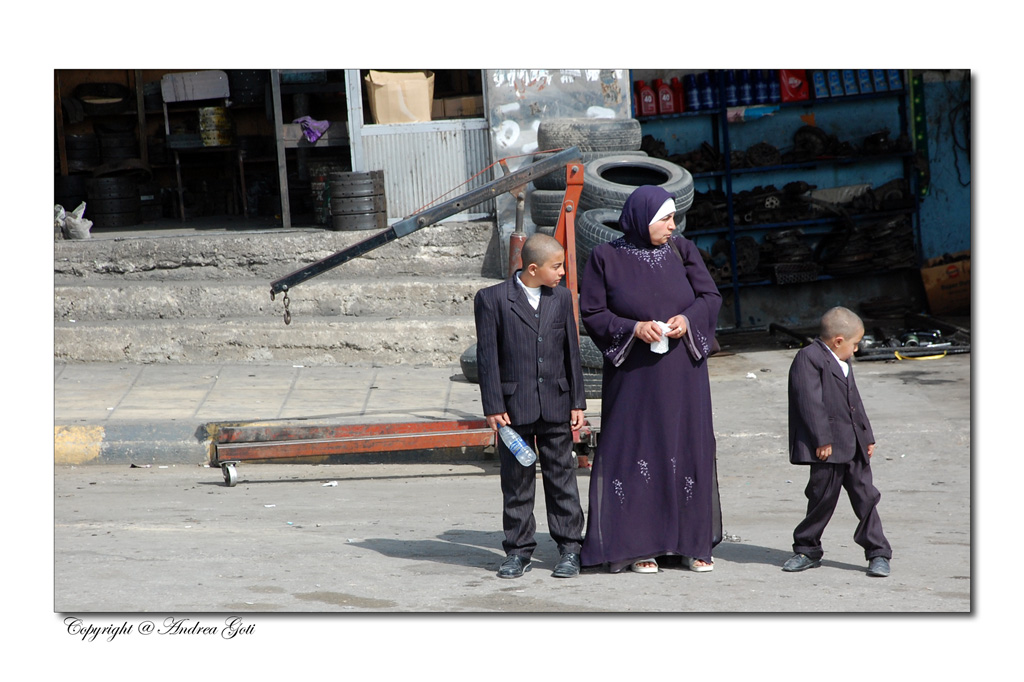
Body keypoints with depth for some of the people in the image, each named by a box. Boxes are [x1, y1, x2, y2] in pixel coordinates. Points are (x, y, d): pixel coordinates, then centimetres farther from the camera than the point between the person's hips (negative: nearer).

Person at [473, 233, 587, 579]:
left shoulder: (561, 298, 8)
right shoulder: (492, 299, -4)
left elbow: (571, 352, 10)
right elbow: (487, 356, -5)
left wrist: (577, 402, 7)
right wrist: (493, 407, -9)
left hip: (555, 405, 3)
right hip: (514, 406, -2)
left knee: (561, 476, 6)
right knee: (516, 480, 4)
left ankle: (570, 548, 13)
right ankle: (518, 550, 13)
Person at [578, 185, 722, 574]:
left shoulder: (682, 251, 5)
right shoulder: (606, 258, -3)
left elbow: (711, 297, 5)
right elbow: (591, 313, -4)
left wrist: (688, 320, -14)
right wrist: (634, 328, -17)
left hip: (682, 375, 3)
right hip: (633, 376, -3)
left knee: (688, 450, 4)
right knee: (637, 452, -2)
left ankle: (691, 542, 13)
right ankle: (640, 545, 5)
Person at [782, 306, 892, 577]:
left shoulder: (843, 364, 19)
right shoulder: (808, 358, -11)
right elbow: (810, 402, -18)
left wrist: (867, 437, 19)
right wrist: (822, 440, -21)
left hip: (854, 446, 7)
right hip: (828, 447, -7)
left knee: (866, 497, 5)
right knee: (822, 497, 0)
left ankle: (878, 553, 9)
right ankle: (807, 550, 15)